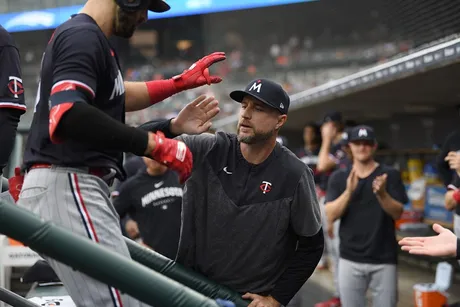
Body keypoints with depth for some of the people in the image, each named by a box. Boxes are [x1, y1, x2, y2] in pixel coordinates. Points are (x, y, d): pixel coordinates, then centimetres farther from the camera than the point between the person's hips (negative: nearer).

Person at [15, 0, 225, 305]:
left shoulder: (77, 34, 22)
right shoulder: (84, 36, -10)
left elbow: (113, 96, 38)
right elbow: (68, 115, -28)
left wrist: (180, 82, 42)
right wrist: (155, 143, -24)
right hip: (67, 186, -11)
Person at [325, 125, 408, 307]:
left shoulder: (390, 175, 1)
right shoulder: (338, 177, 5)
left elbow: (397, 214, -5)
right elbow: (330, 216, -5)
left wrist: (382, 194, -23)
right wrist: (349, 191, -20)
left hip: (384, 259, -1)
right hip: (350, 259, 1)